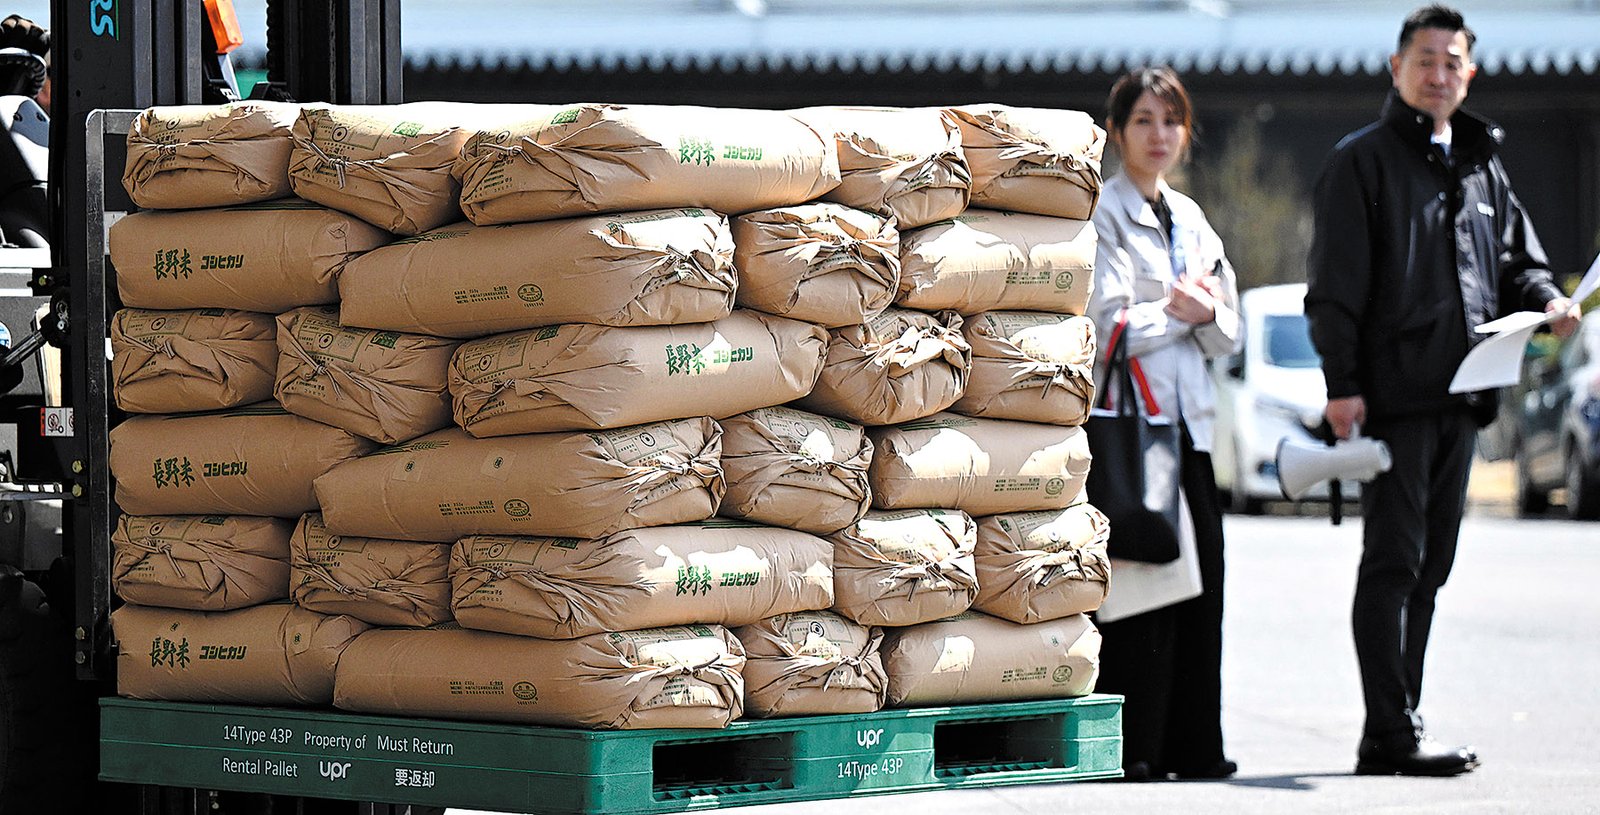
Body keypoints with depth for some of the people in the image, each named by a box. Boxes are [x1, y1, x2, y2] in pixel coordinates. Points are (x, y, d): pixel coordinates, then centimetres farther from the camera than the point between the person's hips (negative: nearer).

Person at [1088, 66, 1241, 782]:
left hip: (1189, 420, 7)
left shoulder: (1189, 219, 18)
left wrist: (1201, 309, -6)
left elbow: (1227, 333, 15)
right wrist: (1182, 311, -3)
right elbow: (1111, 326, -13)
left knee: (1198, 587, 4)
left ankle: (1193, 745, 9)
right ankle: (1130, 748, -6)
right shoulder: (1100, 214, -3)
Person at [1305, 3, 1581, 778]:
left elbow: (1517, 262, 23)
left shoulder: (1481, 167, 18)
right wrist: (1341, 381, -15)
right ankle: (1395, 733, -10)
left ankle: (1392, 736, 15)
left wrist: (1548, 303, -1)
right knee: (1394, 562, -9)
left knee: (1428, 567, 9)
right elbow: (1336, 280, -7)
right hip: (1394, 393, -7)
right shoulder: (1363, 160, -1)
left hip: (1459, 395, 7)